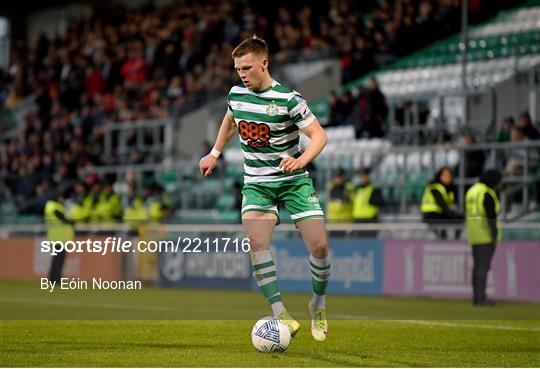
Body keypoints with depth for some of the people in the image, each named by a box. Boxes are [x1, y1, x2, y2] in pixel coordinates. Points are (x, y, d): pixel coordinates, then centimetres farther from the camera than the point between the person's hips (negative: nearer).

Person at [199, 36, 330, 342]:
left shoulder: (288, 99, -14)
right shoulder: (236, 94, 2)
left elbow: (320, 136, -15)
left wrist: (300, 160, -32)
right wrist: (215, 154, 27)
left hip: (294, 181, -3)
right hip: (257, 184, 3)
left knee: (319, 245, -12)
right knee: (257, 242, -23)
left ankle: (319, 306, 16)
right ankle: (281, 314, -20)